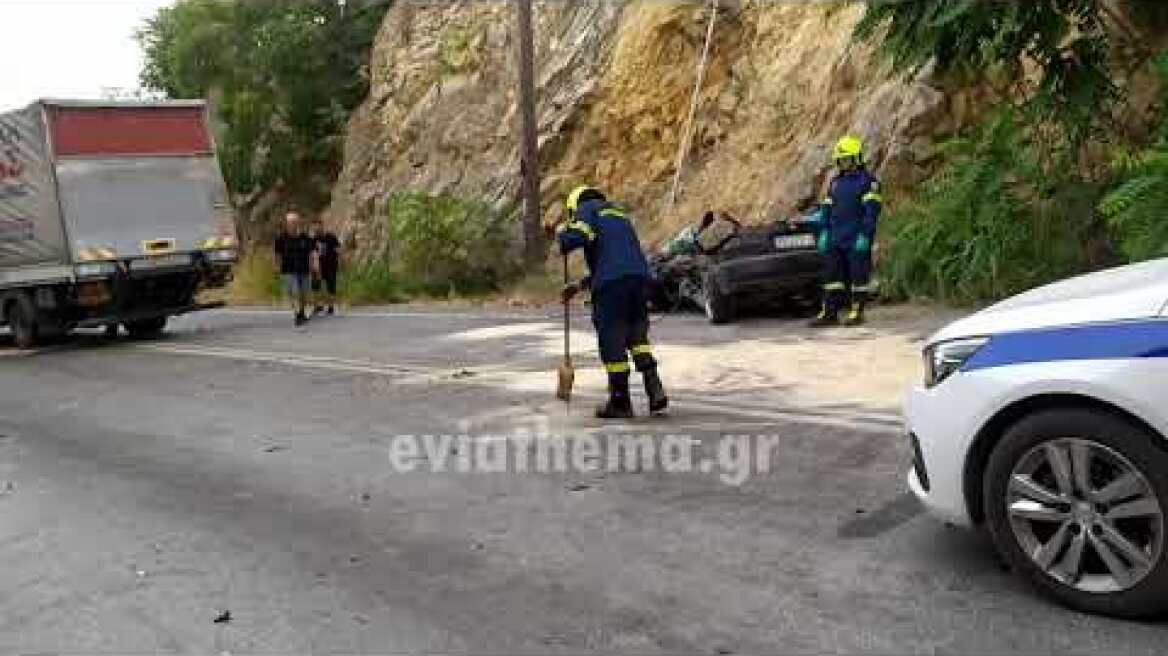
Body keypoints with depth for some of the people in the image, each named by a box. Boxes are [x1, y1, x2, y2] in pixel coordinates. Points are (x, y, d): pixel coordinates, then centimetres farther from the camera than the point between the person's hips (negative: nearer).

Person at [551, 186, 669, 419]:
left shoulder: (587, 208, 11)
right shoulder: (619, 215, 34)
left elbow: (575, 237, -10)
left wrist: (560, 230, 13)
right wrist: (580, 284, 34)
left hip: (612, 284, -7)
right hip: (640, 277, 7)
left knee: (612, 341, 1)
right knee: (637, 335, 16)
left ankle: (620, 402, 7)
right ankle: (655, 388, 2)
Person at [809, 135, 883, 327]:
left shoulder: (868, 181, -4)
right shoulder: (836, 182, 17)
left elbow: (872, 210, -11)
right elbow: (826, 209, 18)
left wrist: (865, 235, -18)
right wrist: (823, 233, 9)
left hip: (857, 239, -6)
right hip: (835, 239, 7)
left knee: (858, 275, -1)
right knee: (832, 274, 4)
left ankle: (857, 313, 6)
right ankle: (829, 313, 8)